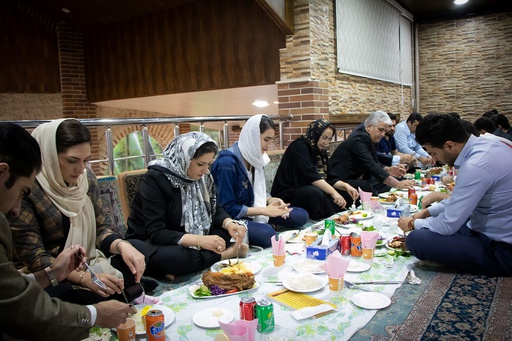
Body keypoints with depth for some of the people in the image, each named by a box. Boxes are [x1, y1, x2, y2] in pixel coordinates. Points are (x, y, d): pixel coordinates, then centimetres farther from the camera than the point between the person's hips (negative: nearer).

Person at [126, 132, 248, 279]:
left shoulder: (203, 176, -4)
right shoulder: (155, 179, -22)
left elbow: (215, 209, 0)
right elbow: (155, 233, -27)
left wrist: (229, 223, -24)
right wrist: (199, 240, -38)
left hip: (186, 237, 6)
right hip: (151, 242, -6)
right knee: (168, 257, -38)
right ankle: (223, 255, -15)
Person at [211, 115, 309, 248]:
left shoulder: (254, 157, 2)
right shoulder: (227, 162, -23)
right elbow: (227, 208, -22)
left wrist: (270, 200, -8)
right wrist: (265, 210, -21)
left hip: (251, 211, 8)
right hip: (231, 218, -8)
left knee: (301, 216, 2)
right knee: (267, 234, -36)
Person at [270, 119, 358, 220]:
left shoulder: (321, 151, 11)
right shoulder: (300, 146, -14)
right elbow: (310, 175, -27)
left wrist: (345, 185, -12)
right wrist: (333, 192, -34)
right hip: (288, 193, -9)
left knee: (346, 194, -4)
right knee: (315, 193, -37)